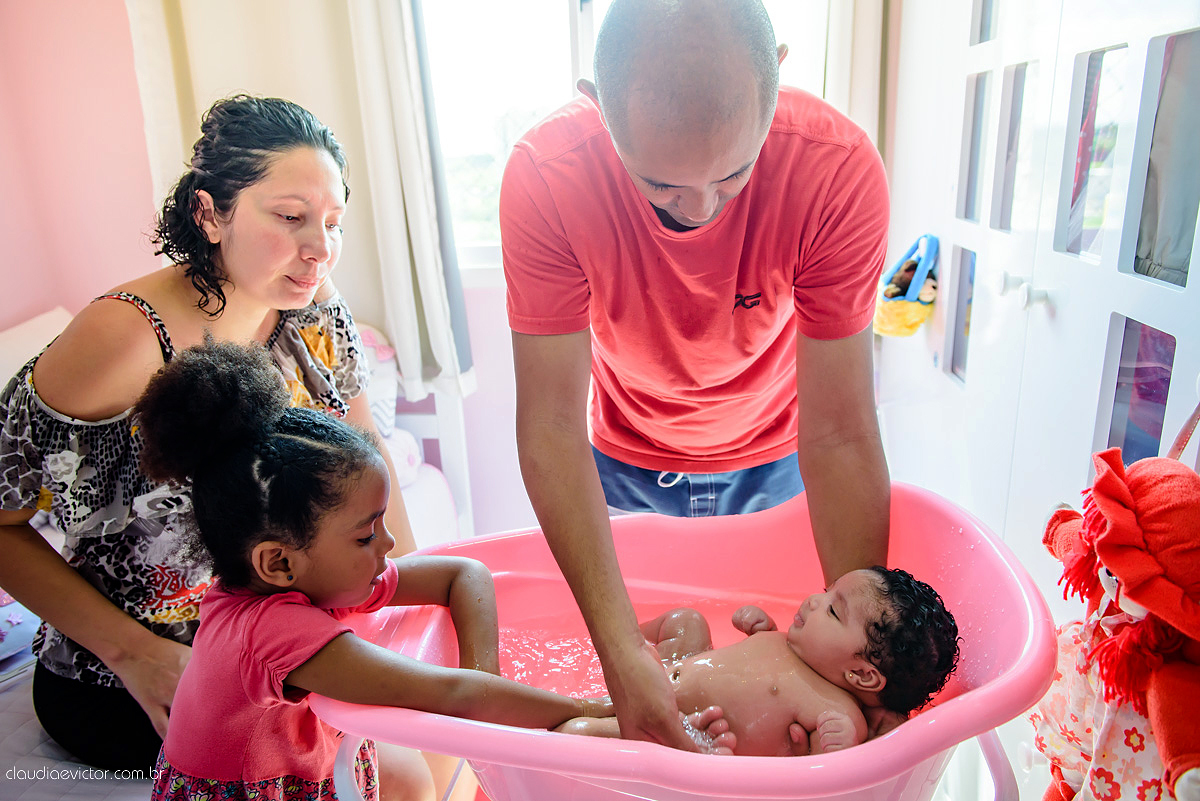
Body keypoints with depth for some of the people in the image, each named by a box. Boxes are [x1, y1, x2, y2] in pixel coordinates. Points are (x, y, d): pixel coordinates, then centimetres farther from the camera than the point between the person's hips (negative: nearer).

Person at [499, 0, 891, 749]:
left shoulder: (839, 168, -30)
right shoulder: (545, 175, -30)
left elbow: (839, 436, -27)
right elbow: (551, 423, -29)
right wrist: (621, 651, -34)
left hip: (772, 462, 0)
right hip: (627, 468, 1)